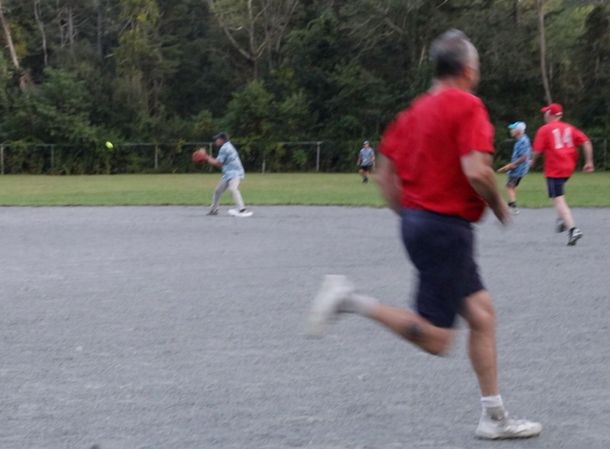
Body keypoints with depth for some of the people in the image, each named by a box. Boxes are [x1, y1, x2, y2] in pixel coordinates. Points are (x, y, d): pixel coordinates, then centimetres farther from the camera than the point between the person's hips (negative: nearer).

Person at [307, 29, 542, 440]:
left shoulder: (415, 110, 12)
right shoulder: (468, 106, -12)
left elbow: (385, 175, 14)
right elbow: (476, 171, -23)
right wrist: (500, 207, -5)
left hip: (416, 220, 9)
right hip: (447, 226, -9)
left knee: (482, 313, 13)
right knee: (435, 340, -6)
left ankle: (494, 418, 16)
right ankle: (351, 301, -14)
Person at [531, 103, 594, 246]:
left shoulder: (544, 130, -3)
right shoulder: (569, 128, 11)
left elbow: (538, 151, -8)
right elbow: (586, 142, 2)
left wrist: (533, 161, 12)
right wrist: (589, 162, 5)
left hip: (554, 169, -6)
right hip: (569, 167, 6)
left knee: (558, 200, -9)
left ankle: (572, 229, -23)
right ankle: (562, 219, 16)